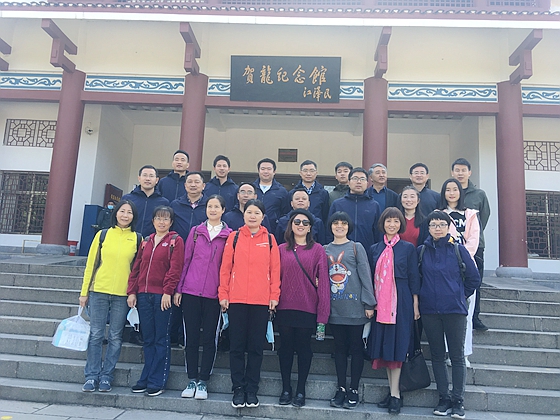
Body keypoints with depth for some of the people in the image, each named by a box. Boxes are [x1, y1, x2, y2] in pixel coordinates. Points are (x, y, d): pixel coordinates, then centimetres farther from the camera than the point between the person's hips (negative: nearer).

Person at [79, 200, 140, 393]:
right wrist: (84, 292, 5)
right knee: (96, 334, 4)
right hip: (98, 291, 0)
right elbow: (91, 264, 6)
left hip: (123, 295, 0)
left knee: (115, 337, 6)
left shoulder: (137, 239, 3)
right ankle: (92, 376, 16)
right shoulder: (103, 234, 4)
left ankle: (106, 377, 18)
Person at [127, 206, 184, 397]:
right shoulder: (146, 241, 15)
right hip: (143, 295, 5)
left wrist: (168, 292, -16)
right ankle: (146, 379, 22)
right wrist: (132, 291, 7)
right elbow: (137, 267, 14)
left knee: (161, 339, 2)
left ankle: (157, 382, 10)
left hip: (162, 296, -5)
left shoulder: (176, 241, -1)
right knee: (148, 339, 12)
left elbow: (175, 268, -10)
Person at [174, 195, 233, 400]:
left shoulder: (229, 235, 3)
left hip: (214, 294, -2)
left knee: (209, 338, 4)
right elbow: (185, 261, 10)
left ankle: (203, 382, 17)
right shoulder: (195, 231, 9)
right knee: (191, 337, 7)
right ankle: (192, 380, 20)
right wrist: (178, 289, 6)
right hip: (191, 291, 2)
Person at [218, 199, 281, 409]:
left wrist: (274, 296, -2)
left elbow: (275, 269, 4)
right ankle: (238, 389, 19)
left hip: (262, 301, 0)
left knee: (256, 347, 8)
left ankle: (252, 390, 21)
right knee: (237, 346, 7)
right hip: (236, 300, 0)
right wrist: (223, 294, -2)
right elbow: (225, 267, 3)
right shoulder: (234, 237, 4)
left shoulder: (269, 239, 5)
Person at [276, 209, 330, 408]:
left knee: (304, 348, 8)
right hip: (284, 307, 2)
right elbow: (275, 277, 7)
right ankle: (286, 389, 24)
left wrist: (323, 313, -7)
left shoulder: (318, 250, 0)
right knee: (286, 347, 10)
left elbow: (323, 280, -3)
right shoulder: (282, 249, 6)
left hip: (307, 307, -2)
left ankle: (300, 391, 22)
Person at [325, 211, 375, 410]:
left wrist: (369, 303, -8)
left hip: (355, 307, -2)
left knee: (356, 348, 5)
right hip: (335, 308, 3)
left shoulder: (357, 247, 1)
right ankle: (341, 388, 20)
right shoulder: (325, 250, 9)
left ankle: (353, 390, 16)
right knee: (340, 348, 10)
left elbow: (365, 276, -3)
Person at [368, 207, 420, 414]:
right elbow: (371, 278, 11)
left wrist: (415, 306, -2)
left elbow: (414, 278, 1)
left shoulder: (408, 248, 2)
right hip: (380, 303, 3)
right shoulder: (374, 249, 10)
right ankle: (392, 391, 17)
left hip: (401, 302, -3)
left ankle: (395, 394, 3)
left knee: (397, 346, -4)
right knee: (384, 345, 6)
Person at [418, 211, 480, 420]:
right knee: (437, 355, 9)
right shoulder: (422, 250, 4)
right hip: (429, 310, 2)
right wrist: (423, 298, 7)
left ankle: (458, 400, 13)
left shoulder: (458, 249, -1)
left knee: (457, 356, 3)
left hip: (455, 310, -2)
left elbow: (474, 278, 5)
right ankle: (444, 398, 21)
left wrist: (459, 296, 6)